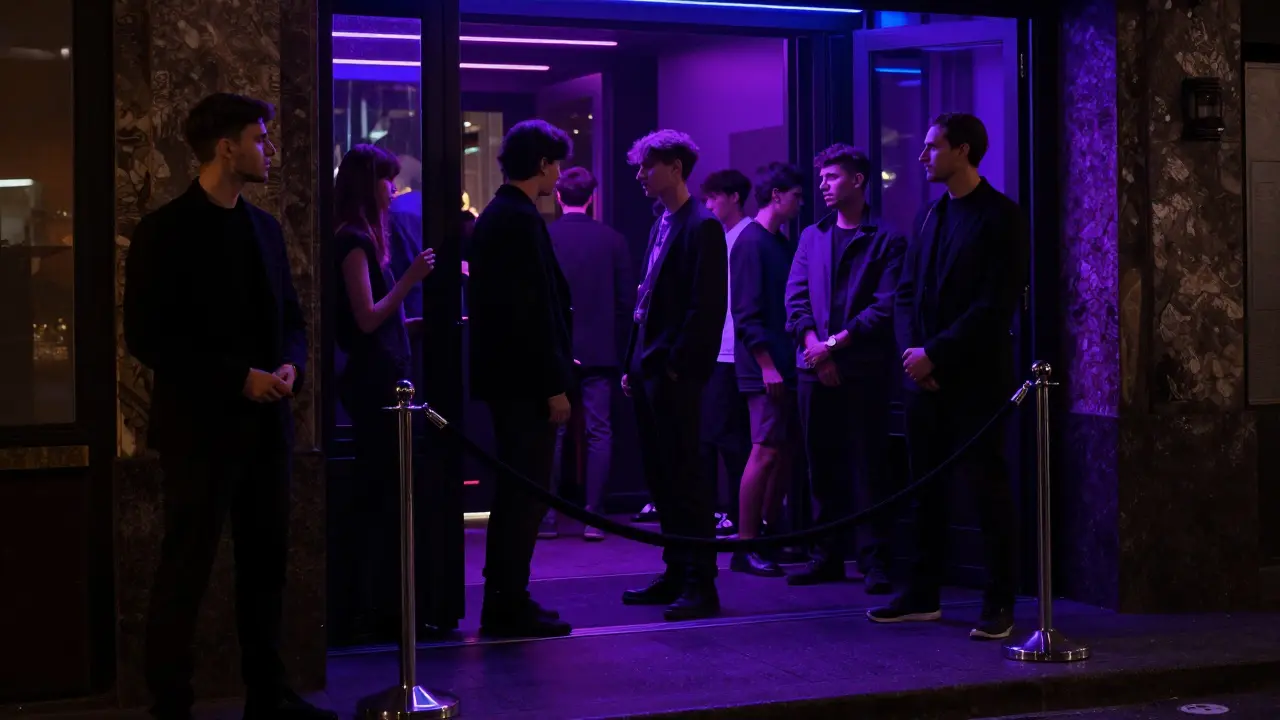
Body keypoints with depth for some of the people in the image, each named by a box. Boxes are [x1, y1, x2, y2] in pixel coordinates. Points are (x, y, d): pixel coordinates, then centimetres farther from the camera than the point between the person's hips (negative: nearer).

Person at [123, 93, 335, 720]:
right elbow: (148, 338, -13)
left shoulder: (265, 227, 12)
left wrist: (290, 365, -4)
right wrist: (237, 379, -17)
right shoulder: (165, 232, -9)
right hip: (202, 427, -7)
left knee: (265, 566, 12)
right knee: (184, 575, 0)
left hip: (266, 424, 7)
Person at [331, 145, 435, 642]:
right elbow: (367, 318, -17)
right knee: (380, 496, -6)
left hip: (380, 381, 10)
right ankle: (373, 610, -1)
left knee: (378, 495, 11)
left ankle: (376, 605, 16)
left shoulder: (360, 240, 16)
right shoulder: (355, 241, -12)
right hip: (375, 382, -10)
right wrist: (410, 278, -18)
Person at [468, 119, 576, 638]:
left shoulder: (494, 216, 15)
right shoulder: (521, 220, -16)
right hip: (526, 379, -10)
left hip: (504, 374, 10)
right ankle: (509, 607, 0)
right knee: (526, 494, -5)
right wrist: (554, 386, -18)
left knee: (515, 492, 16)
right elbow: (535, 310, -20)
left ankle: (503, 602, 22)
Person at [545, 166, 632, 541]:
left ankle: (547, 515, 6)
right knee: (598, 432, 3)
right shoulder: (613, 239, -2)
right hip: (600, 351, 0)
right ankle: (593, 516, 0)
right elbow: (626, 299, -1)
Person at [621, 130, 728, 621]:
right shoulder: (660, 226, 16)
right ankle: (676, 574, 20)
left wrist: (676, 365, -18)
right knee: (661, 479, 12)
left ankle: (700, 585, -2)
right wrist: (634, 364, 15)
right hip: (648, 372, 9)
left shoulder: (702, 227, -10)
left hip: (676, 374, -9)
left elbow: (707, 305, -17)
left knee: (685, 478, -6)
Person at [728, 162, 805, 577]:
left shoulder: (782, 244, 16)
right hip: (765, 368, -9)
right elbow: (746, 312, -15)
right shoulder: (751, 242, -10)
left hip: (786, 366, 9)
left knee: (784, 452, 9)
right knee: (766, 451, -10)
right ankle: (745, 547, -6)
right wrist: (767, 364, -19)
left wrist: (793, 358, 12)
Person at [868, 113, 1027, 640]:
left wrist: (935, 354, -16)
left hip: (975, 378, -6)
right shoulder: (930, 215, 14)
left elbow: (995, 305, -15)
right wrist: (911, 349, -5)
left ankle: (999, 605, 5)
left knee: (985, 487, -2)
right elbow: (906, 293, 13)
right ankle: (923, 596, 18)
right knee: (926, 486, 10)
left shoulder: (1000, 217, -8)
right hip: (925, 376, 6)